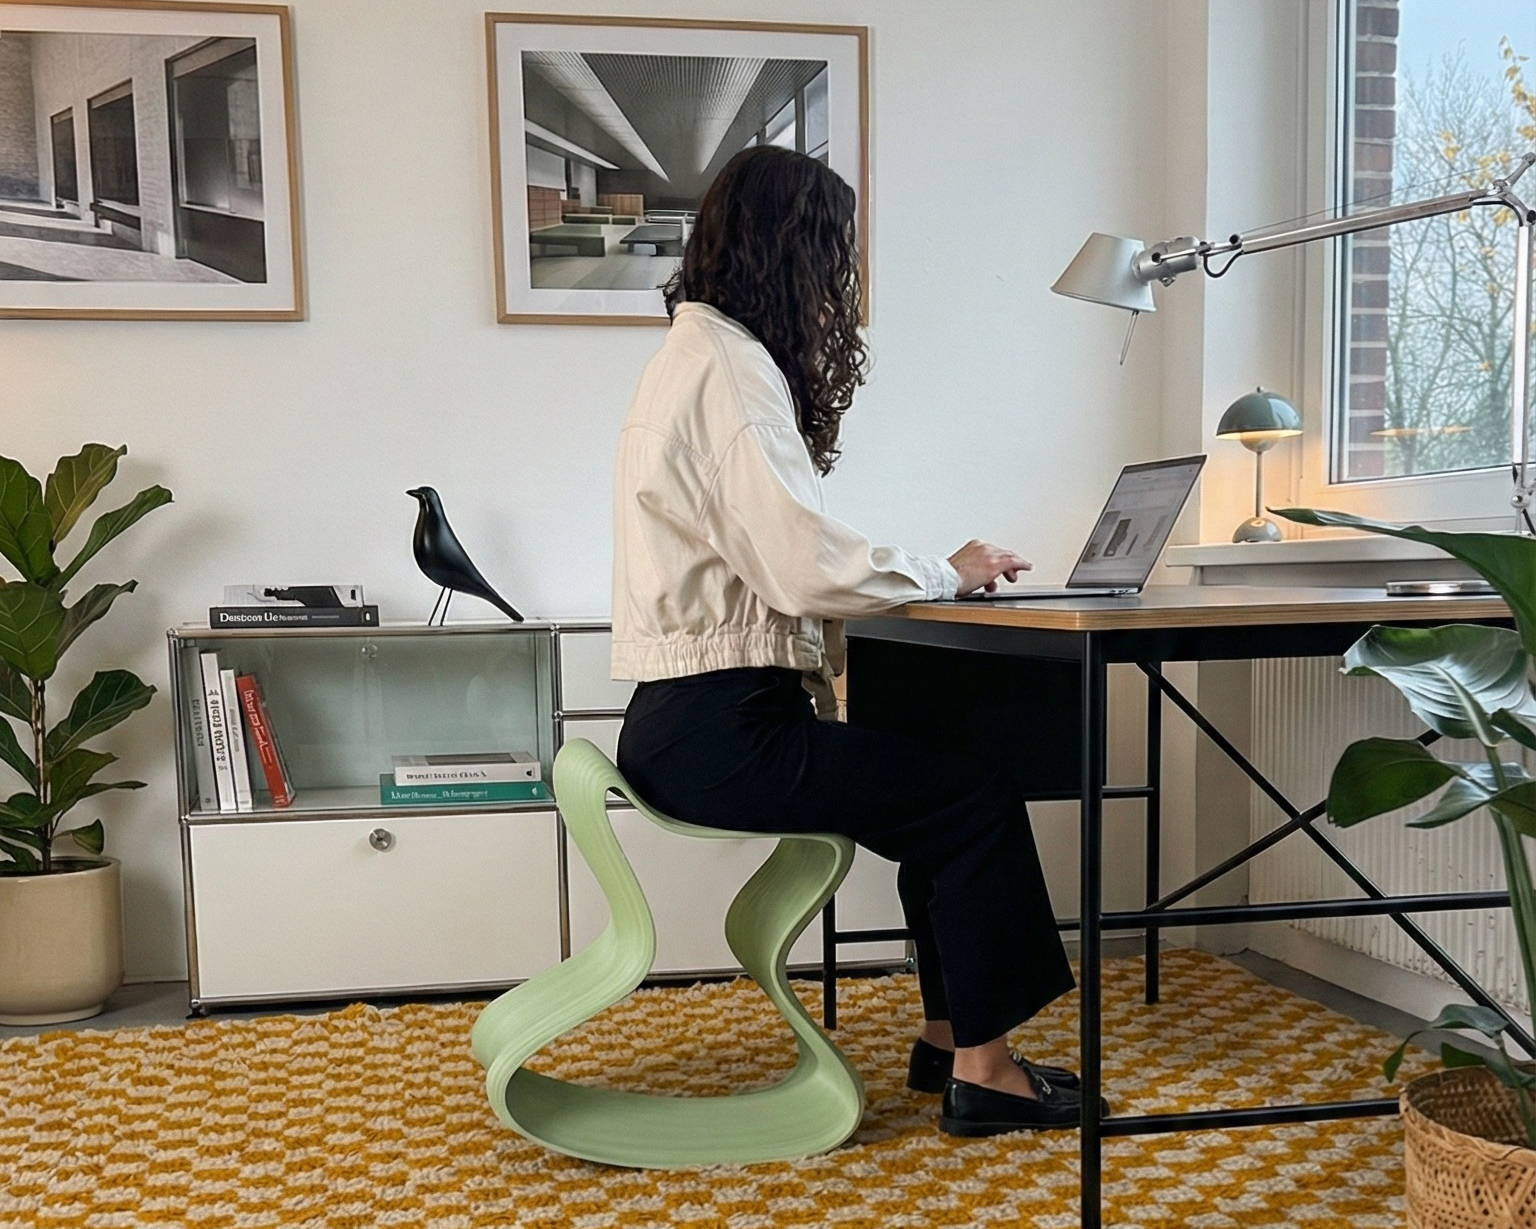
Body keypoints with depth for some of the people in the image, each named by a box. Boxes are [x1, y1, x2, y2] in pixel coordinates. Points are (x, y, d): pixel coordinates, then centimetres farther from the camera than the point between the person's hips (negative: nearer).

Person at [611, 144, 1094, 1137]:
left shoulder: (703, 355, 16)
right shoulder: (731, 368, -16)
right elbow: (808, 569, -24)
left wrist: (926, 569, 6)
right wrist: (947, 573, -8)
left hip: (708, 714, 10)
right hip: (716, 732, -10)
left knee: (938, 776, 15)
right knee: (977, 797, -3)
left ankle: (948, 1033, 22)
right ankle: (979, 1069, 8)